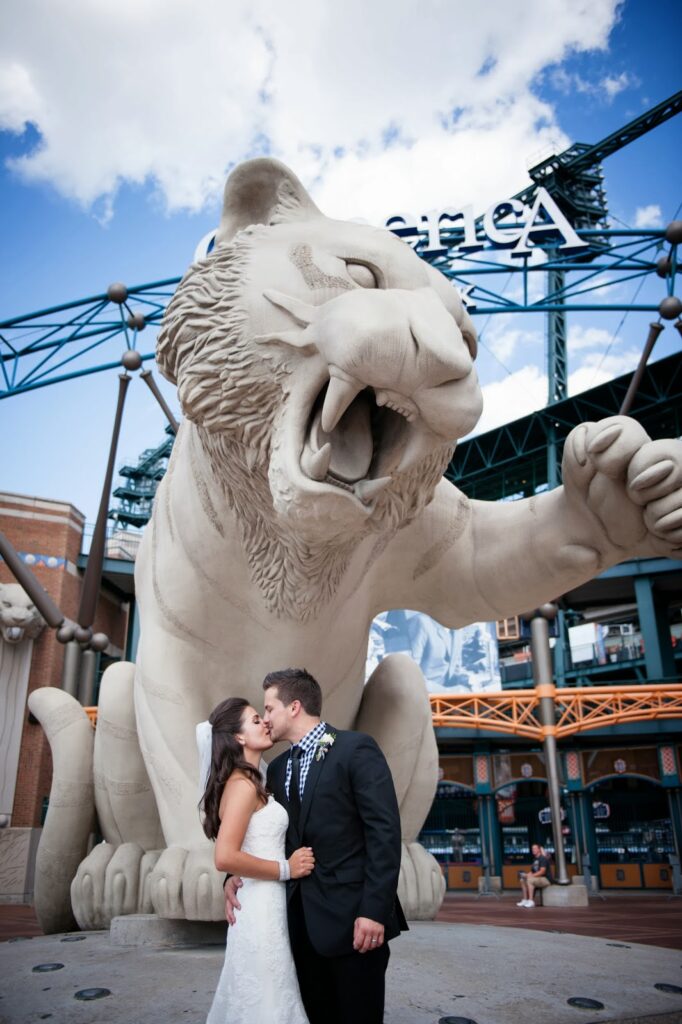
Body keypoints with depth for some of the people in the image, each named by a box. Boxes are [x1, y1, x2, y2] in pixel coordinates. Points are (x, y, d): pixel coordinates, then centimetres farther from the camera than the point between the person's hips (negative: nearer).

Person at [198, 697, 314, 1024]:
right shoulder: (243, 784, -17)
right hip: (261, 909, -9)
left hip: (264, 905, 9)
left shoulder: (246, 783, 12)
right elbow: (225, 857, -26)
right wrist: (286, 869, -17)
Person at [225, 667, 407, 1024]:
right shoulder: (277, 768, 13)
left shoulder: (356, 749, -9)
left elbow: (384, 831, -14)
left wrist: (375, 910, -18)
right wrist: (235, 876, -2)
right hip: (300, 918, 6)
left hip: (350, 914, -6)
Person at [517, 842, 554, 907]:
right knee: (523, 880, -1)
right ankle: (524, 900, -3)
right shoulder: (535, 859, 15)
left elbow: (542, 871, -22)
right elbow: (532, 871, 16)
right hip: (538, 878, 9)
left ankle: (531, 901, -28)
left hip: (546, 879, -9)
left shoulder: (543, 858, -12)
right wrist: (528, 874, -5)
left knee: (530, 880, -30)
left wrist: (531, 875, -23)